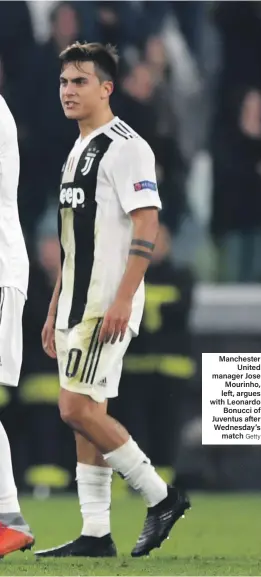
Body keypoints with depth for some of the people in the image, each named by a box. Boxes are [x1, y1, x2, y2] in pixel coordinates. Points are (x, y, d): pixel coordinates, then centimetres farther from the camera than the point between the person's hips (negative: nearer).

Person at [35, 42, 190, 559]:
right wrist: (55, 311, 21)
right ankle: (96, 534, 8)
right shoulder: (77, 152, 19)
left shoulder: (125, 147, -10)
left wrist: (122, 299, -24)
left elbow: (147, 224, -18)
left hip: (108, 305, -9)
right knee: (85, 416, 7)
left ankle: (160, 497, -3)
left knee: (77, 409, -14)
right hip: (77, 304, 9)